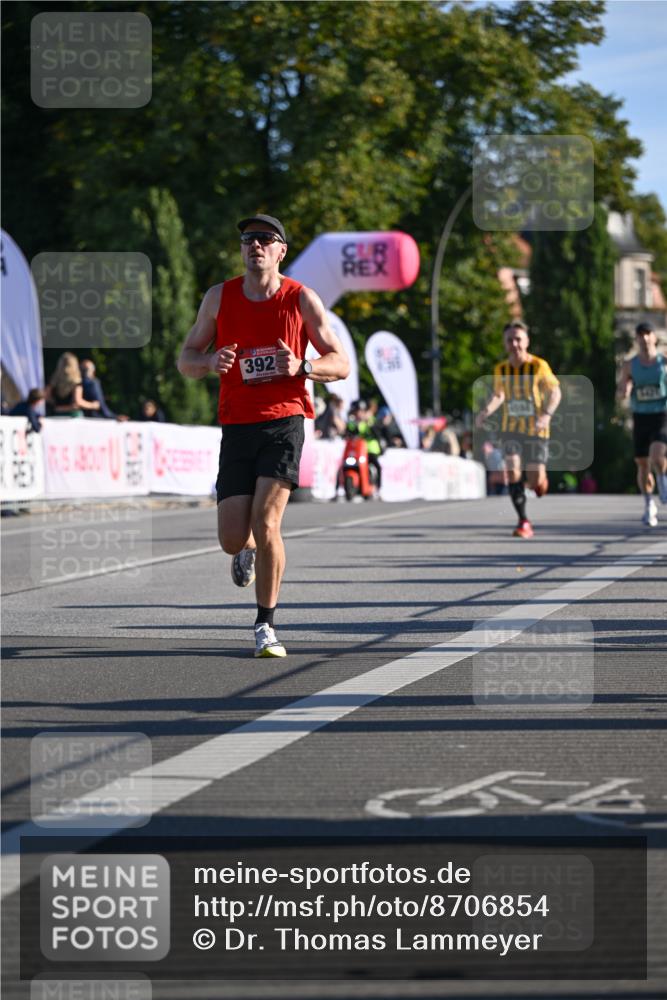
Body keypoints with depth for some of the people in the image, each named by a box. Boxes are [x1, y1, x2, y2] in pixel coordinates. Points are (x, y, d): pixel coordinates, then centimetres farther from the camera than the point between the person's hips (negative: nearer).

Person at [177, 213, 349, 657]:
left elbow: (341, 363, 4)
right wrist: (210, 362, -12)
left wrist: (301, 367, -17)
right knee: (232, 538, -2)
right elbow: (185, 360, 11)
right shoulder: (220, 297, 7)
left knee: (266, 523, -17)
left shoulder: (302, 299, 1)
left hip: (284, 421, -3)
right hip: (237, 425, 3)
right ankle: (249, 550, 38)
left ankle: (266, 626, -4)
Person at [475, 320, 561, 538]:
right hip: (511, 429, 2)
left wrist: (547, 414, -23)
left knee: (536, 483, -5)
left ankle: (541, 478, 35)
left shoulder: (539, 366, -11)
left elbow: (555, 392, -5)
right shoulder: (501, 369, 1)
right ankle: (523, 522, -7)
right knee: (513, 471, -17)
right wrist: (487, 411, -5)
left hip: (536, 430, -2)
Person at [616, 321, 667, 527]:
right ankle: (649, 506, 22)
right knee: (643, 464, 5)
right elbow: (620, 395, 1)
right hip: (640, 418, 2)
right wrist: (623, 392, -22)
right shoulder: (629, 365, 2)